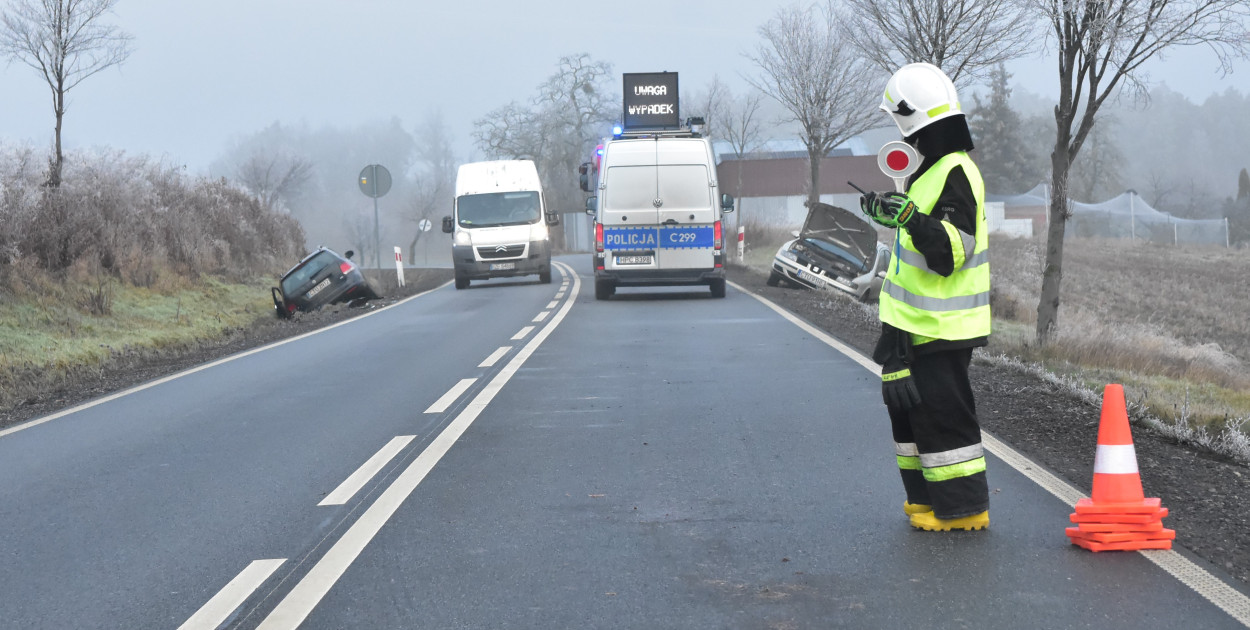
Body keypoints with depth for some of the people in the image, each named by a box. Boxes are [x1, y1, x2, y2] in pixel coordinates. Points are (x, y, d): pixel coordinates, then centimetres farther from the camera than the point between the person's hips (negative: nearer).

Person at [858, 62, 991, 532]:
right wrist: (894, 215, 38)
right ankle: (928, 497, 26)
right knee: (909, 406, 17)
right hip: (918, 323, 11)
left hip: (940, 329, -11)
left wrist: (913, 219, -38)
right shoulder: (938, 168, 14)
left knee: (943, 415, -6)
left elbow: (952, 251, -27)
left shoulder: (954, 174, -19)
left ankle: (963, 508, 1)